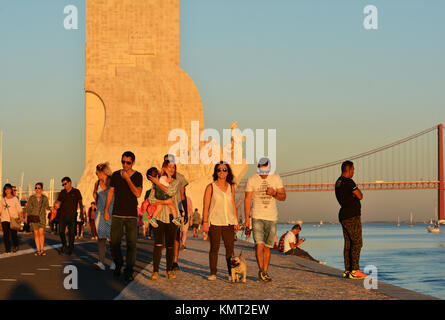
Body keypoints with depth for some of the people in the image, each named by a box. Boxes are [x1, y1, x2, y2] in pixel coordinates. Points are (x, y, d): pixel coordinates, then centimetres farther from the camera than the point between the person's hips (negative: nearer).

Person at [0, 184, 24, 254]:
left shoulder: (15, 199, 0)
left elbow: (20, 209, -3)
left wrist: (21, 217, -17)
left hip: (13, 219, -2)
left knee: (14, 234, -2)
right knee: (6, 234, -6)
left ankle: (15, 246, 25)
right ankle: (7, 250, 2)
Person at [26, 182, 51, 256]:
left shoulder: (44, 198, 4)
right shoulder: (31, 198, 2)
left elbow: (47, 207, 9)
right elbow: (28, 208, 2)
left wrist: (51, 208, -11)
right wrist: (26, 217, -7)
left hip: (41, 217, -1)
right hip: (33, 217, 1)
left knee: (41, 232, -13)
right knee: (36, 233, 0)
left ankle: (42, 250, -5)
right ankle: (38, 250, 7)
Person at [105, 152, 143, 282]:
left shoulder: (137, 176, 1)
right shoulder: (116, 175, 8)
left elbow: (137, 194, -11)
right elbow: (110, 193, 11)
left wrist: (127, 179, -15)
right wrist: (106, 210, 7)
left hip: (131, 215, -2)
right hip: (117, 215, 2)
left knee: (131, 243, -6)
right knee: (114, 242, 1)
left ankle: (129, 271, -1)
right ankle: (118, 264, 25)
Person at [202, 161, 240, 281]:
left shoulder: (231, 187, 11)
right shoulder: (211, 187, 0)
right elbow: (206, 206, -1)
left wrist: (236, 221, 14)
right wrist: (205, 222, -8)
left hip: (229, 222, 3)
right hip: (215, 222, -3)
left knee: (230, 248, -1)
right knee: (214, 248, 0)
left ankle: (231, 273, 3)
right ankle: (213, 273, 6)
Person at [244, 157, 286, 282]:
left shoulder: (276, 178, 2)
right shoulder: (252, 180, -3)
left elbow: (283, 197, 4)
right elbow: (247, 200, -2)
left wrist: (274, 193, -18)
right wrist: (247, 219, -8)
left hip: (272, 217, 2)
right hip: (257, 217, -2)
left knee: (267, 247, 6)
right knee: (259, 244, -16)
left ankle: (265, 272, 13)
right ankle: (261, 270, -11)